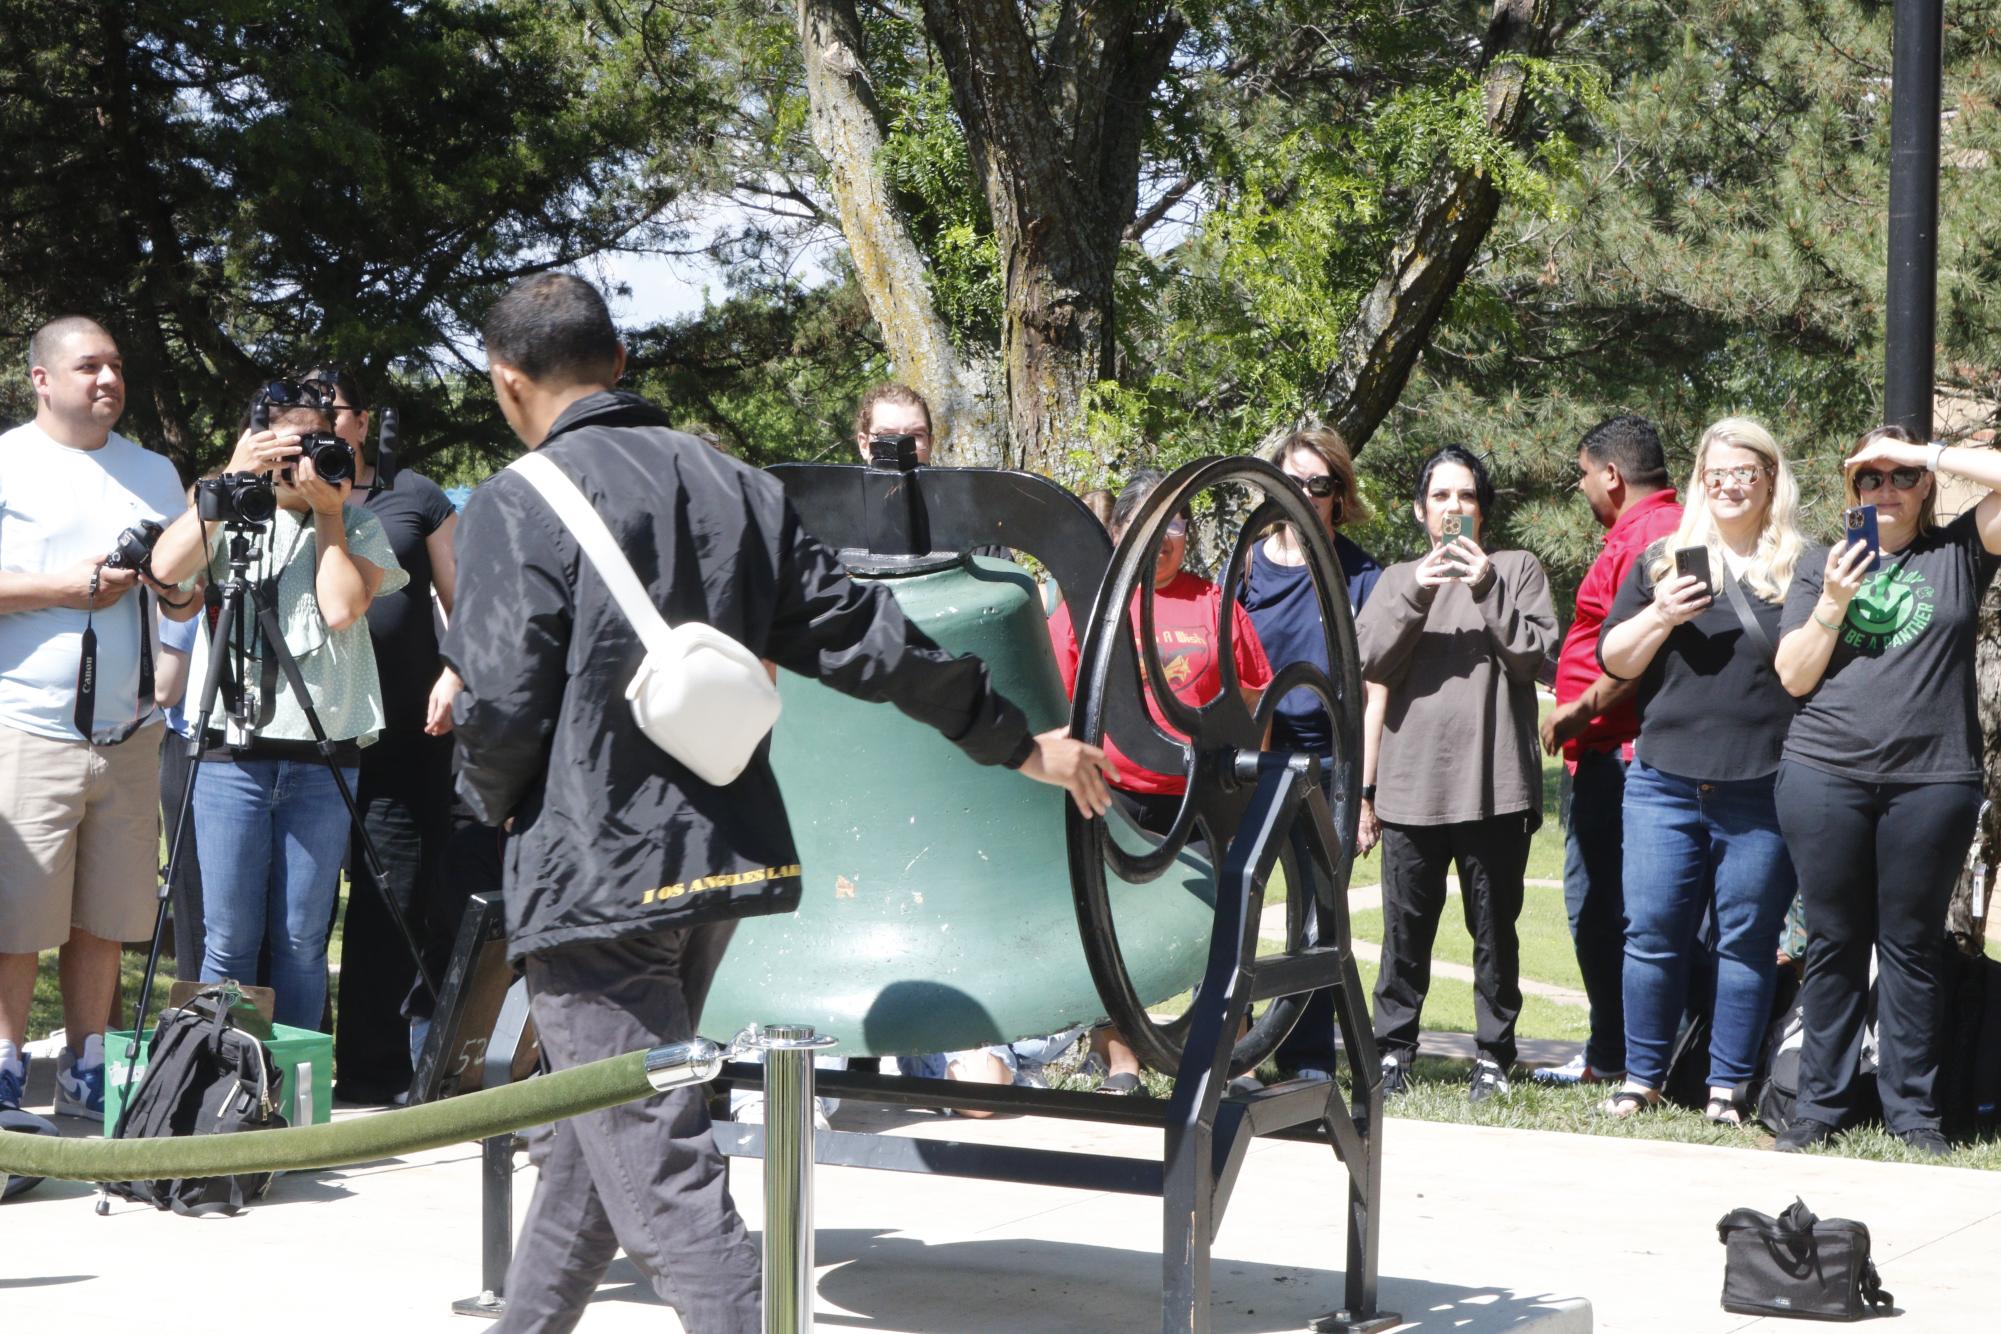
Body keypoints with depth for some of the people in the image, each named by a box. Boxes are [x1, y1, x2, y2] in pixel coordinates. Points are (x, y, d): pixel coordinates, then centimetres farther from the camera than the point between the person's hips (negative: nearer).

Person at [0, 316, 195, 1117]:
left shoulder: (154, 474, 18)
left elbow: (186, 605, 20)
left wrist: (178, 581, -2)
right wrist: (69, 587, -13)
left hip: (130, 737, 5)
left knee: (104, 920, 6)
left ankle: (85, 1074, 15)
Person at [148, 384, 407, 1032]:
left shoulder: (356, 524, 10)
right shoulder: (227, 516, 9)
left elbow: (341, 608, -7)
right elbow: (166, 565, -11)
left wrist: (327, 514, -2)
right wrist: (233, 479, -10)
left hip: (323, 756, 1)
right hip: (232, 752, 0)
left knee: (301, 941, 5)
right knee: (228, 940, 0)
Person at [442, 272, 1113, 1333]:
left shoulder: (517, 507, -10)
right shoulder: (737, 489, 8)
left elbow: (501, 709, -14)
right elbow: (864, 638, 8)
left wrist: (493, 802, 9)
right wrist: (1019, 740, 17)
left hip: (591, 878, -7)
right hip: (716, 860, 7)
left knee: (659, 1174, -7)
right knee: (596, 1137, 21)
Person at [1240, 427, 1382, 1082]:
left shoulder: (1361, 578, 4)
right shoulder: (1245, 567, 10)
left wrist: (1362, 791, -3)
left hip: (1323, 766, -2)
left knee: (1315, 920, 0)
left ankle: (1308, 1065, 7)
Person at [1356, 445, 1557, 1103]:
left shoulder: (1516, 570, 11)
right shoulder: (1397, 579, 17)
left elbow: (1532, 656, -2)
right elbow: (1369, 661, 1)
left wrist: (1486, 591, -12)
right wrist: (1417, 595, -12)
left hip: (1493, 783, -2)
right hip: (1410, 784, 2)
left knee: (1494, 926, 2)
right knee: (1405, 926, 3)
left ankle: (1494, 1054, 9)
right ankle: (1393, 1047, 11)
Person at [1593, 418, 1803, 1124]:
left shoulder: (1800, 568, 6)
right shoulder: (1661, 560, 12)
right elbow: (1613, 660, 8)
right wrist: (1661, 616, -6)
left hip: (1762, 792, -2)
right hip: (1666, 782, 2)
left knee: (1747, 940, 2)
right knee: (1653, 933, 2)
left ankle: (1728, 1086, 11)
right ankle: (1642, 1076, 14)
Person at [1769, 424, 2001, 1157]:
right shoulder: (1822, 565, 12)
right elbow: (1793, 677, 6)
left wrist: (1925, 452, -6)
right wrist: (1833, 602, -7)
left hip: (1931, 780, -1)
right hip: (1826, 777, 1)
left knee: (1912, 945, 4)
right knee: (1834, 942, 5)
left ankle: (1912, 1109, 9)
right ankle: (1822, 1102, 10)